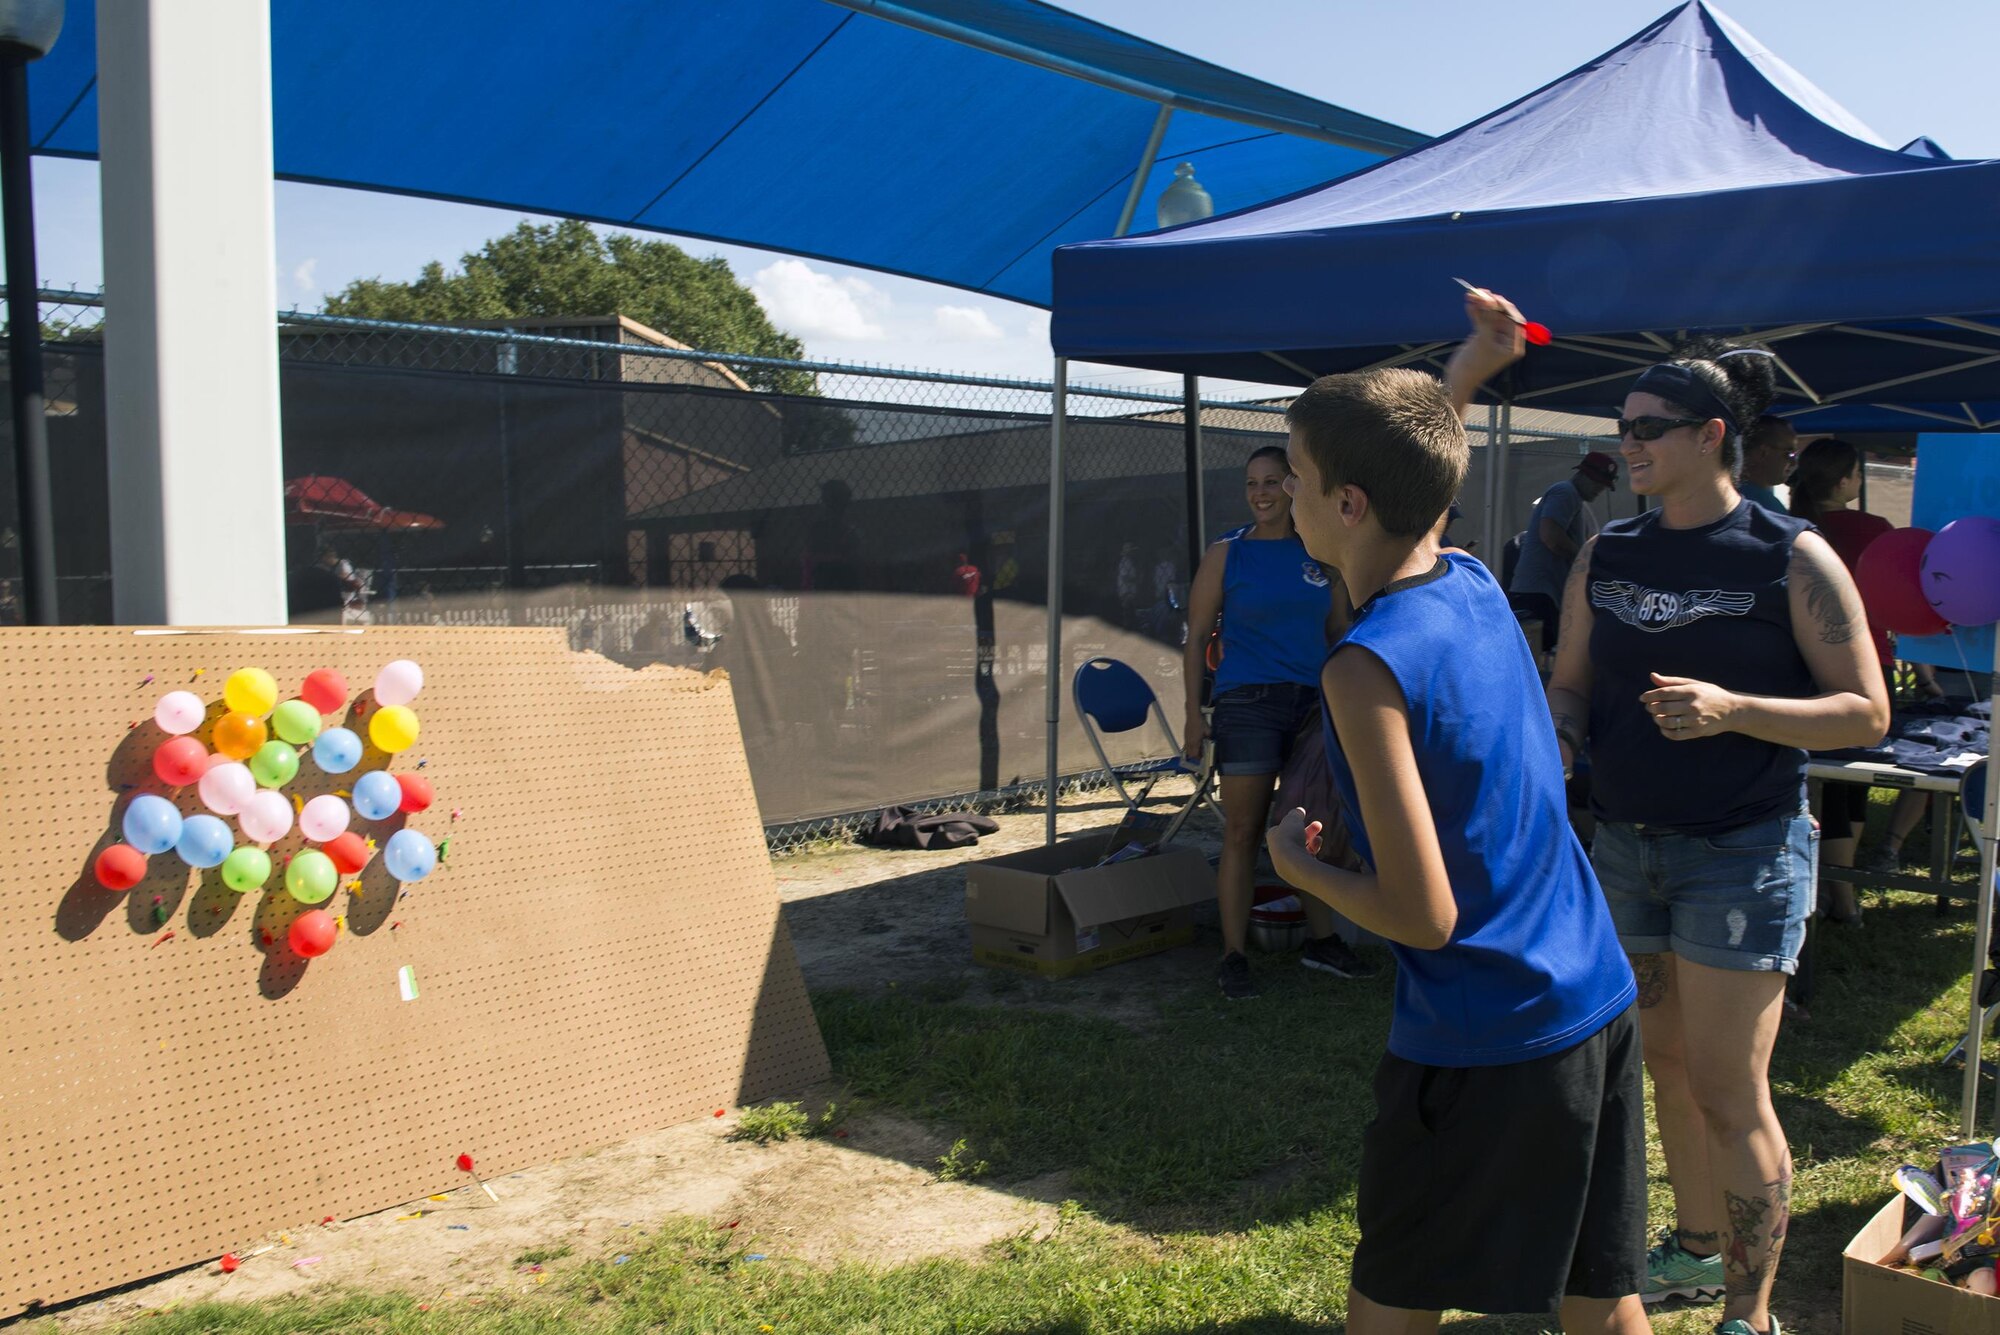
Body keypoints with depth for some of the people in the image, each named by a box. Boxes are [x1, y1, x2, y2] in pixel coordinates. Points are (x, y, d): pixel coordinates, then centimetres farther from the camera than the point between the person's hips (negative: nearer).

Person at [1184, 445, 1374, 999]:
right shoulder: (1226, 554, -1)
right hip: (1247, 704, -4)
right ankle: (1233, 957, 5)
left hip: (1312, 703, 4)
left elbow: (1335, 630, 18)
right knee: (1242, 833, -3)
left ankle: (1323, 941, 26)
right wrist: (1194, 713, -7)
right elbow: (1197, 636, -1)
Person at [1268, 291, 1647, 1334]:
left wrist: (1296, 864, -6)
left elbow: (1423, 916, -22)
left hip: (1481, 1045, -7)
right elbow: (1412, 468, 28)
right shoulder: (1475, 582, 2)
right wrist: (1472, 368, 28)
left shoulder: (1367, 669, -22)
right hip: (1601, 1006, 8)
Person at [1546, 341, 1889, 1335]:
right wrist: (1559, 740, -10)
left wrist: (1732, 708, -24)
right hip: (1627, 845, 5)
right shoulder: (1606, 557, 6)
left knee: (1729, 1091, -2)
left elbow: (1865, 712, -9)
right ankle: (1698, 1247, 37)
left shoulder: (1794, 560, -9)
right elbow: (1570, 685, 12)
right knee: (1666, 1063, 17)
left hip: (1742, 852, -5)